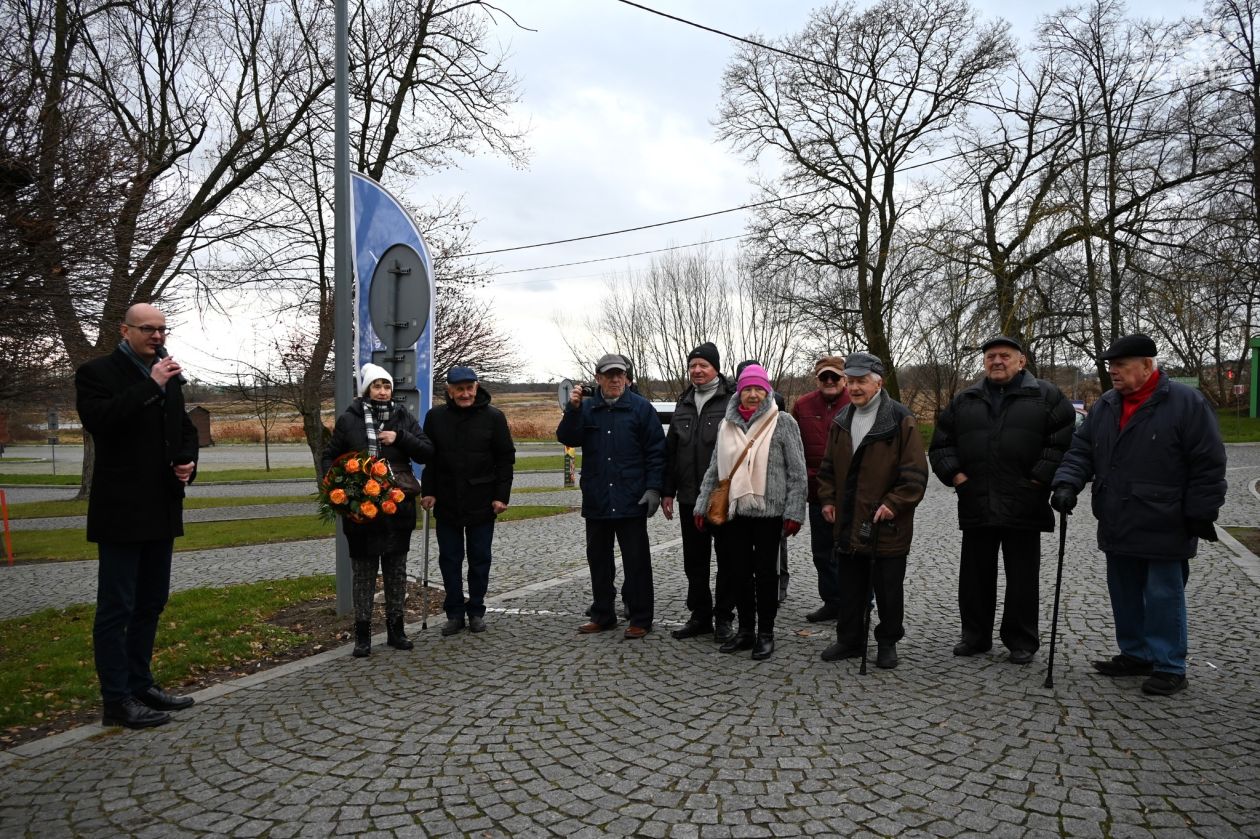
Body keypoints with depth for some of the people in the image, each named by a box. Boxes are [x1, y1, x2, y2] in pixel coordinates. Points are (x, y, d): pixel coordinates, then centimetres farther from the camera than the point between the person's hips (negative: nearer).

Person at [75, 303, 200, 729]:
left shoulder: (170, 378, 13)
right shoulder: (97, 372, -5)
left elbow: (185, 429, 22)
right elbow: (99, 420, -22)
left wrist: (188, 461, 3)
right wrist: (151, 385, -22)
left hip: (161, 509, 7)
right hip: (121, 510, -7)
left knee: (151, 602, 15)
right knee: (116, 607, -1)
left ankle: (140, 684, 27)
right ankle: (117, 701, 7)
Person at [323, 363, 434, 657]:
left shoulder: (403, 417, 4)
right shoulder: (349, 419, -1)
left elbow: (427, 453, 0)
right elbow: (330, 456, 7)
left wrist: (400, 437, -14)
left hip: (399, 508, 2)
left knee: (396, 570, 11)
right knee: (363, 571, 5)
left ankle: (396, 630, 24)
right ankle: (362, 635, 16)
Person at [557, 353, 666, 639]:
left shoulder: (640, 407, -1)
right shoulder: (586, 408, 8)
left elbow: (656, 450, -3)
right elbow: (566, 438, -4)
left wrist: (653, 488, -10)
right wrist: (572, 409, -18)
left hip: (631, 500, -4)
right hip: (596, 500, 4)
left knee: (636, 561, 3)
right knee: (598, 560, 14)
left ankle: (640, 619, 12)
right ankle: (602, 615, 27)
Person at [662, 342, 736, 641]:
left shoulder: (731, 403, -6)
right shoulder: (684, 404, 13)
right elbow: (670, 450, 15)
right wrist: (668, 491, 11)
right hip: (690, 497, 6)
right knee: (694, 560, 12)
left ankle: (724, 617, 18)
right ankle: (700, 616, 24)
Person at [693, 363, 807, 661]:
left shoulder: (782, 422, -3)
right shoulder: (727, 424, 9)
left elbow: (797, 471, -5)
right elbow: (714, 469, 13)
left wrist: (794, 511, -10)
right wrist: (703, 504, 9)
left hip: (768, 511, -4)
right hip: (734, 510, 4)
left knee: (765, 572, 5)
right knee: (738, 572, 10)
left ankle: (765, 633, 19)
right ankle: (746, 630, 25)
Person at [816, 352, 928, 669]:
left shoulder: (900, 420, -10)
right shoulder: (842, 421, 9)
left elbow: (915, 472, -12)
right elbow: (828, 467, 17)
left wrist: (894, 503, -17)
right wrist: (827, 499, 7)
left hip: (887, 526, -5)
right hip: (848, 524, 5)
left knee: (888, 590, 10)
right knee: (850, 588, 14)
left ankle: (888, 643, 26)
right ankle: (849, 640, 28)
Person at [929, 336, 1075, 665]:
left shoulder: (1046, 396, 3)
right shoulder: (964, 401, 13)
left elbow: (1064, 438, -5)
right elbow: (941, 442, 16)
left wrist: (1040, 478, -11)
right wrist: (955, 474, 3)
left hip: (1024, 507, -3)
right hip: (976, 506, 4)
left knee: (1022, 579, 6)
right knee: (975, 575, 11)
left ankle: (1022, 641, 19)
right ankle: (975, 635, 24)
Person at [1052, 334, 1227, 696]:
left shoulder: (1186, 403, -10)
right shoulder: (1104, 406, 8)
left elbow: (1208, 465, -10)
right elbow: (1081, 450, 8)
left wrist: (1201, 515, -11)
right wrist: (1067, 483, -10)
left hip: (1164, 530, -6)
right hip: (1118, 528, 6)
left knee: (1163, 597, 4)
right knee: (1124, 595, 16)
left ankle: (1169, 667, 16)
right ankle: (1135, 654, 30)